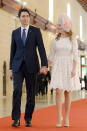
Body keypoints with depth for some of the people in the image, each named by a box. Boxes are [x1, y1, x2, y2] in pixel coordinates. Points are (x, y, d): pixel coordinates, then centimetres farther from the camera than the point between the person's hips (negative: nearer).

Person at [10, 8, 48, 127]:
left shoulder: (36, 31, 4)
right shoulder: (15, 32, 11)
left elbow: (41, 48, -3)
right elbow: (13, 51, 13)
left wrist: (44, 65, -14)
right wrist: (11, 68, 10)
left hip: (31, 66, -1)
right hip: (18, 66, 1)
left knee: (31, 93, 3)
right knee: (17, 90, -13)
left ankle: (28, 118, 14)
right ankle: (16, 119, -7)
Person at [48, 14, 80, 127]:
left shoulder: (73, 40, 1)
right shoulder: (55, 40, 7)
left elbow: (75, 55, -6)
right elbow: (51, 56, 10)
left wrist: (74, 69, -16)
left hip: (69, 67, -1)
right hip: (58, 68, 1)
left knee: (67, 93, 4)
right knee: (58, 92, -11)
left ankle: (66, 118, 13)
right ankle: (59, 117, -7)